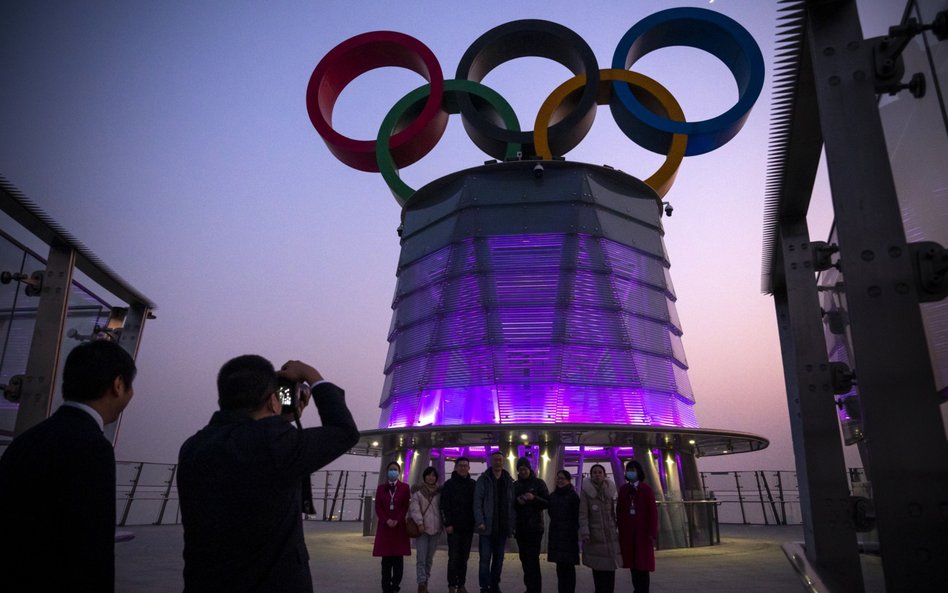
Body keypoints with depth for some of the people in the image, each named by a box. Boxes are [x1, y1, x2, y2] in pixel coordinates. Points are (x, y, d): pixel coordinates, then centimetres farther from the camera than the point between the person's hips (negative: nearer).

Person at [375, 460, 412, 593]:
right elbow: (378, 507, 3)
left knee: (398, 557, -3)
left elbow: (406, 506, -1)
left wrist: (397, 520, -14)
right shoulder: (381, 488, 10)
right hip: (385, 526, 1)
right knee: (386, 558, 1)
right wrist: (387, 520, -12)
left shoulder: (405, 487, 5)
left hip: (399, 526, -1)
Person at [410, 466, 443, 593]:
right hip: (422, 528, -3)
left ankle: (425, 583, 19)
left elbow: (442, 509, 15)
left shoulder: (439, 492, 11)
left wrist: (442, 525, 7)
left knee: (430, 558, 9)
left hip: (435, 529, 3)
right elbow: (415, 508, -7)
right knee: (421, 558, -9)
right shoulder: (418, 491, 2)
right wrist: (419, 523, -19)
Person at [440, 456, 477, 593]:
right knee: (453, 558, -3)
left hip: (468, 527, 3)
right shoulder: (449, 484, -1)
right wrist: (447, 524, -11)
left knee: (464, 558, 7)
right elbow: (444, 506, -5)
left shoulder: (473, 484, 9)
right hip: (454, 527, -3)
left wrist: (476, 522, 3)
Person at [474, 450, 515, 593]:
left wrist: (511, 524, 2)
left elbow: (512, 504, 9)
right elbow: (477, 502, -6)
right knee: (485, 558, -2)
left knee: (499, 558, 11)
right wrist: (480, 522, -15)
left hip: (502, 527, 4)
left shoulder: (509, 481, 8)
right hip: (487, 527, -3)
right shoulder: (483, 479, -2)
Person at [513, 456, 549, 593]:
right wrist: (517, 501, -9)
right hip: (520, 526, 4)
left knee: (533, 559, -11)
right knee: (524, 558, 6)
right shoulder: (515, 485, 10)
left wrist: (534, 498, -20)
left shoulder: (539, 483, 1)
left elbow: (548, 502, -3)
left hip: (535, 526, -4)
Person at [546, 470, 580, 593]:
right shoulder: (553, 496, 11)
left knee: (568, 565, -3)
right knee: (560, 565, 8)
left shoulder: (573, 495, -5)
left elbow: (577, 516, -7)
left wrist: (574, 530, -9)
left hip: (569, 535, -5)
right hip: (556, 535, 5)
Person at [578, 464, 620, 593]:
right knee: (597, 568, -2)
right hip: (594, 536, -3)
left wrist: (616, 530, 11)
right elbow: (583, 515, -8)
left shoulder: (610, 491, 6)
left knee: (610, 568, -1)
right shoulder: (586, 491, -5)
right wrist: (584, 533, -16)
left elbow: (613, 513, 12)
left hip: (610, 535, 3)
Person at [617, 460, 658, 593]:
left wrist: (652, 533, -11)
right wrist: (620, 529, 3)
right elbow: (619, 511, 6)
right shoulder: (623, 489, 5)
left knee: (643, 563, -1)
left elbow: (653, 512, -8)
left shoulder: (646, 489, -5)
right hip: (627, 531, 4)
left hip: (642, 531, -3)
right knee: (632, 562, 7)